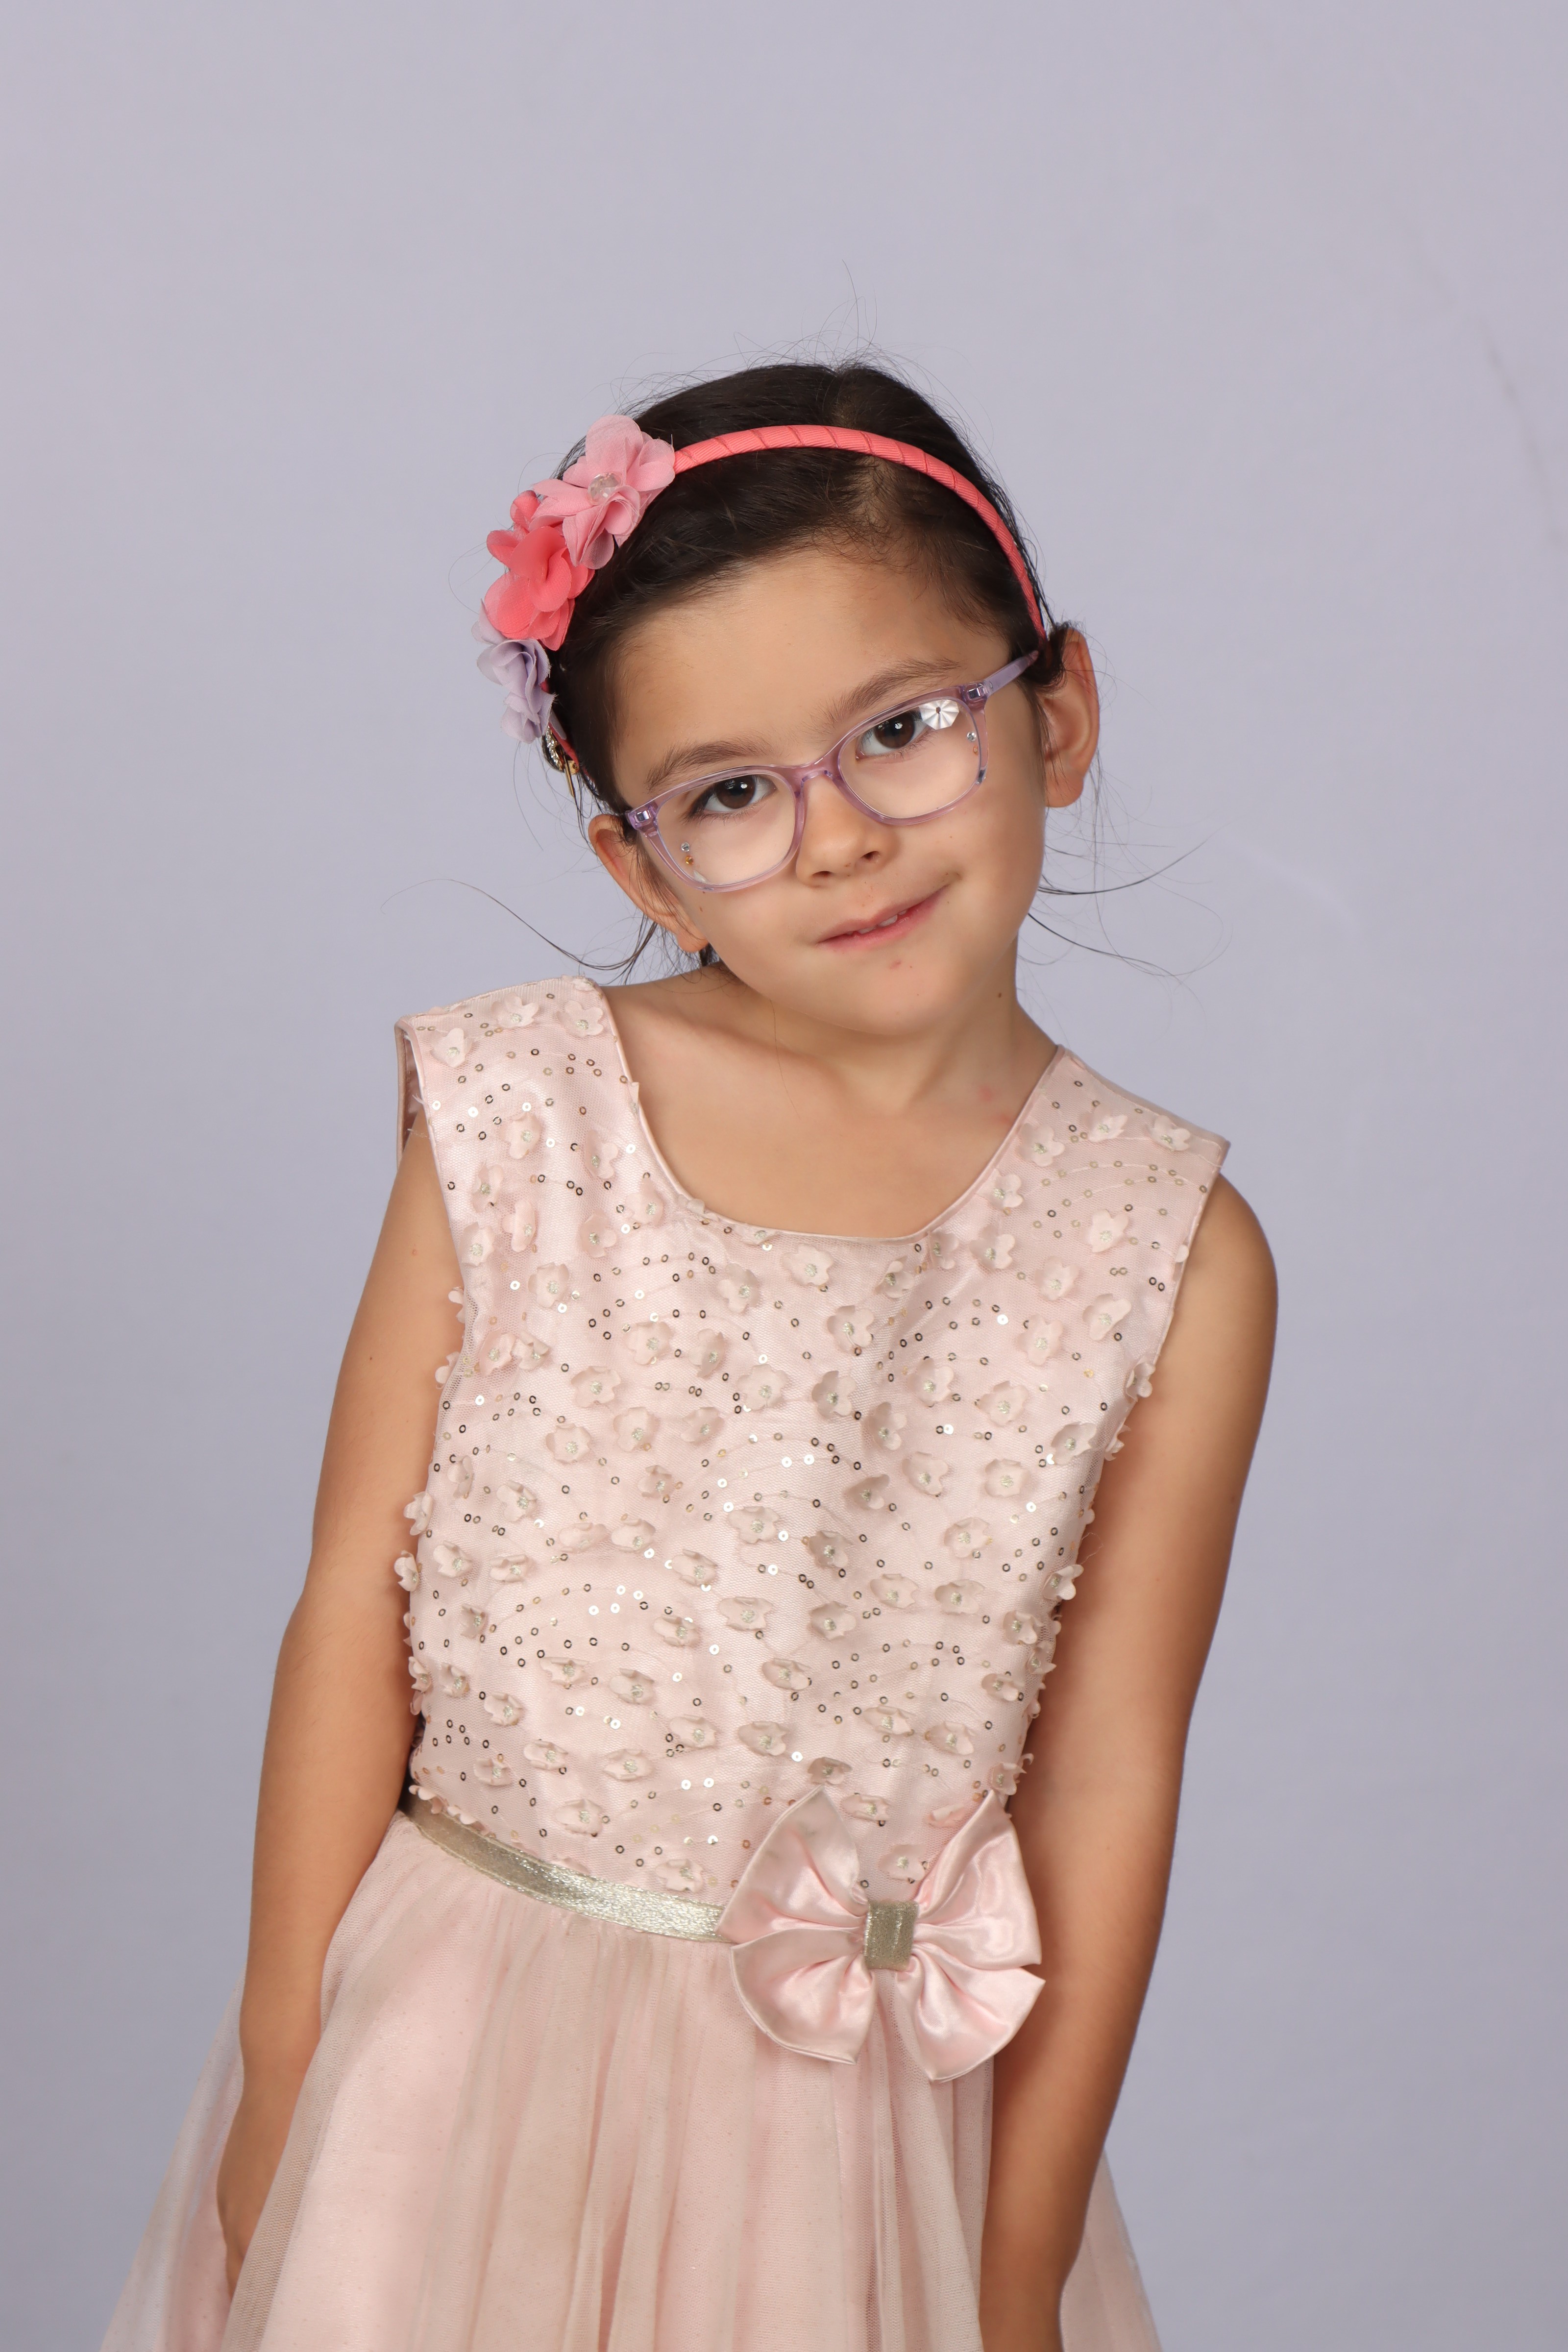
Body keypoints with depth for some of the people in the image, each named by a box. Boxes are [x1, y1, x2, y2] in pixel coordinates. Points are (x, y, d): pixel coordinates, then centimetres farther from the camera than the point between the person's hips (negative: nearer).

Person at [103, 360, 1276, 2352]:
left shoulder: (1175, 1259, -9)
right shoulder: (514, 1120, -10)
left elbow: (1103, 1788, -5)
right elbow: (360, 1604, -5)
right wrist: (279, 2087, -2)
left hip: (857, 2096, 1)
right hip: (454, 2045, 0)